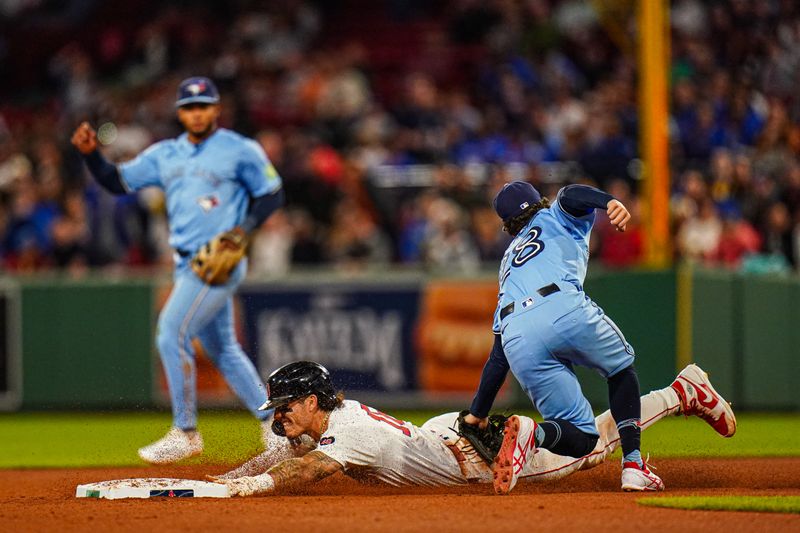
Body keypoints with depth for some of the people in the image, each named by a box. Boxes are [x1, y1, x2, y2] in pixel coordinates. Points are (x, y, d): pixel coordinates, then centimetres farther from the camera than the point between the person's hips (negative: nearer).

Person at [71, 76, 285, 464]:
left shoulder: (241, 151, -4)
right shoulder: (165, 155, 12)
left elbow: (272, 194, -1)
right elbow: (119, 182, 9)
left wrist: (243, 230, -15)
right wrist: (90, 154, -8)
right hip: (187, 264, 7)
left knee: (172, 334, -15)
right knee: (221, 349, 12)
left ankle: (185, 433, -8)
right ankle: (272, 420, 23)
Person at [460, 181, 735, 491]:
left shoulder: (509, 264, 39)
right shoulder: (554, 218, 31)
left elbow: (498, 356, 34)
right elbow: (570, 195, 3)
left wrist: (477, 414, 39)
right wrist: (610, 202, -17)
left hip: (518, 341, 4)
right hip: (564, 310, -4)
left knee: (581, 438, 9)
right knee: (621, 368, 27)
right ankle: (632, 464, 7)